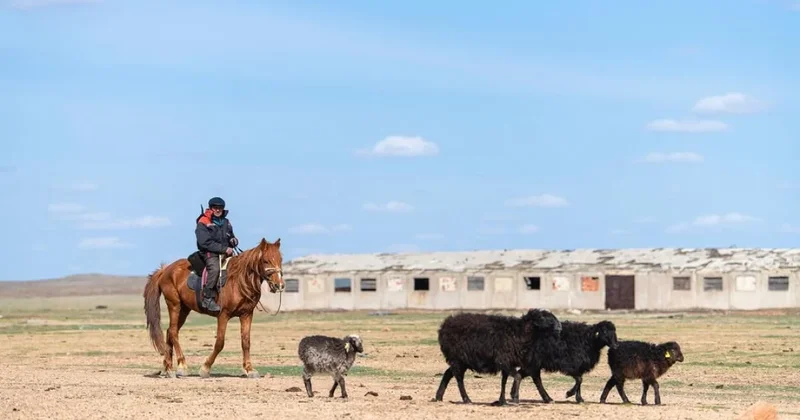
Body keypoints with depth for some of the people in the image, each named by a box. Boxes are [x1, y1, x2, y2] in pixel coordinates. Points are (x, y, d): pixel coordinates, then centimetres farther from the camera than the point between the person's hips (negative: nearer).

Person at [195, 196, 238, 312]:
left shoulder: (226, 222, 18)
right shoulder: (203, 223, -3)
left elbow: (231, 237, 31)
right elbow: (205, 242, -14)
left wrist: (233, 241, 4)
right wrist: (224, 249, -19)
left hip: (226, 253, 7)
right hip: (210, 253, -7)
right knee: (215, 268, -35)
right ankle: (208, 298, -33)